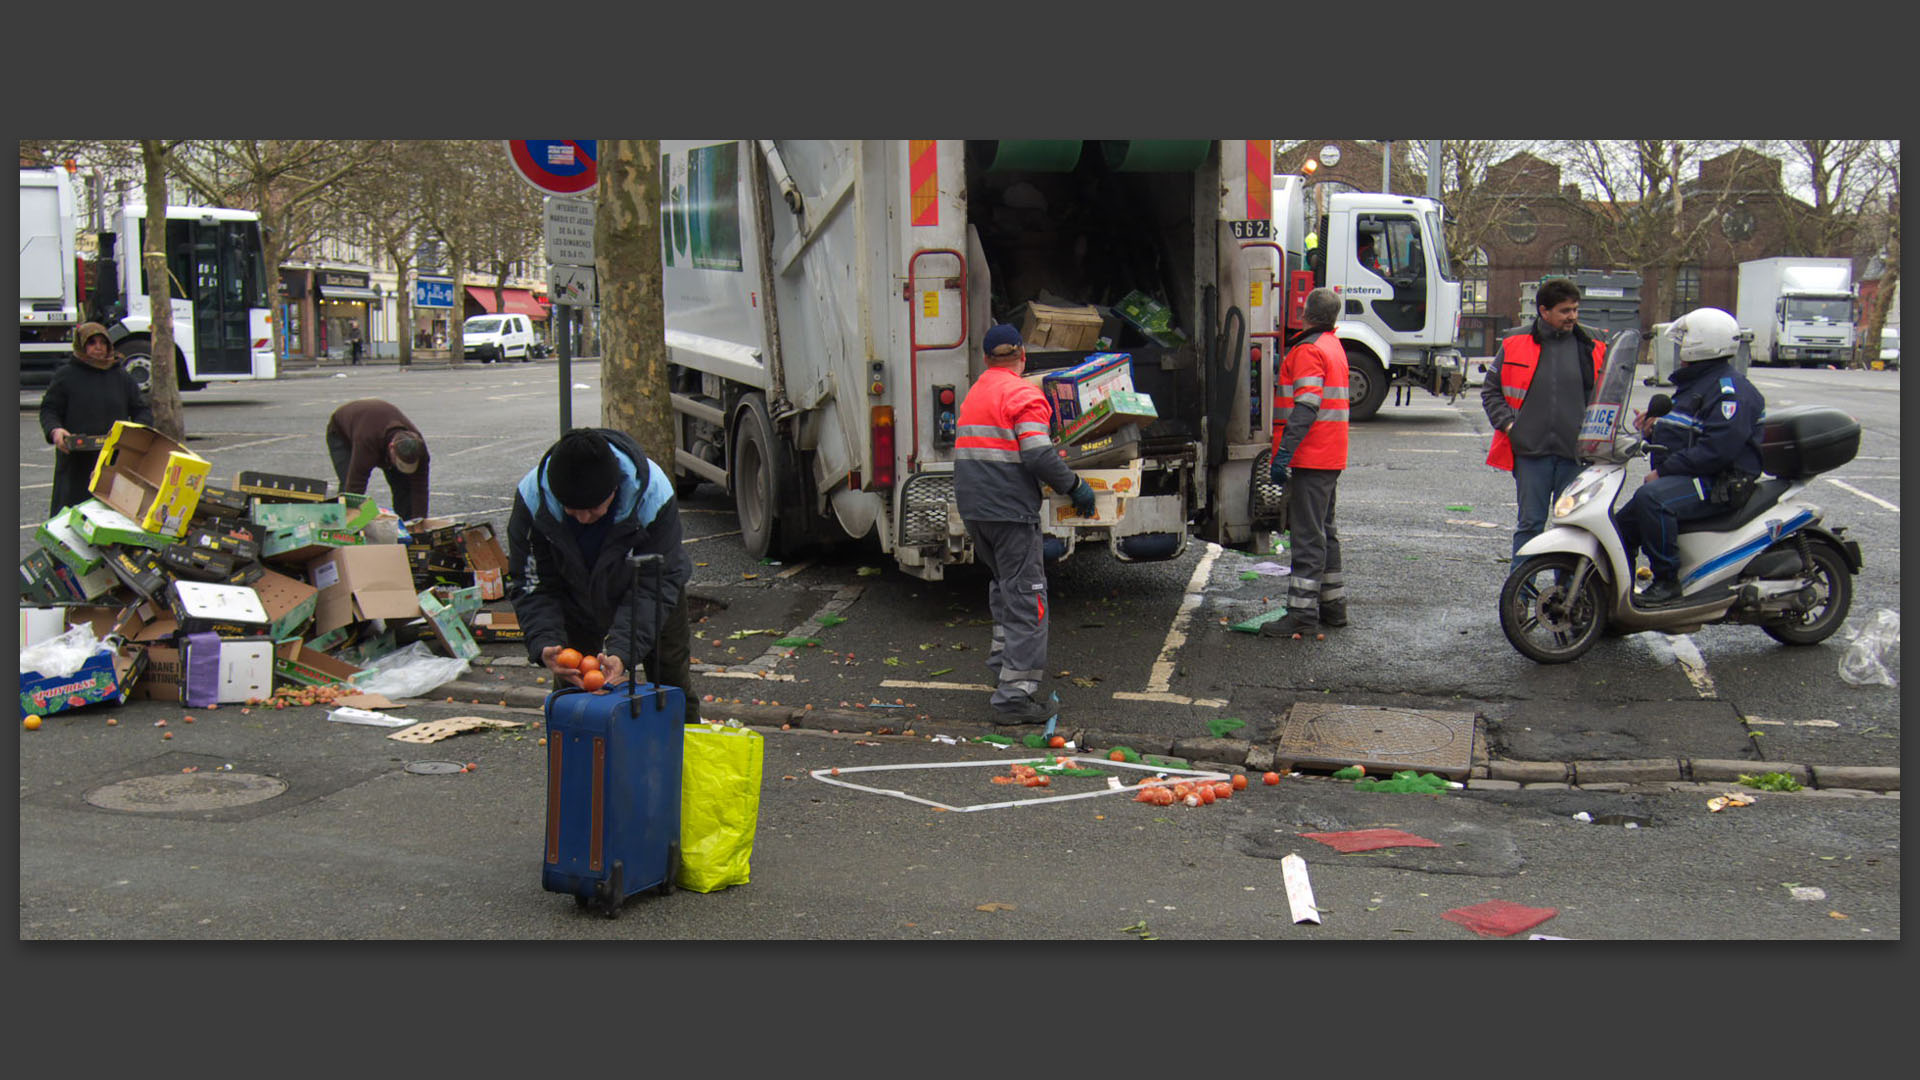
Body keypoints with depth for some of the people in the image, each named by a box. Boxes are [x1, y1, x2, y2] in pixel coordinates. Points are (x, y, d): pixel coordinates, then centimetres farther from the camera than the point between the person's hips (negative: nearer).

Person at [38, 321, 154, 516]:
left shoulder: (121, 376, 14)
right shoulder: (65, 375, 5)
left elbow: (143, 410, 16)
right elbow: (48, 410, 5)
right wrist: (55, 431, -16)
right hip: (76, 461, -2)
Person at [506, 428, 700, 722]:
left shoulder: (654, 494, -36)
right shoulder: (531, 496, -31)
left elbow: (654, 586, -30)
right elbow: (530, 584, -21)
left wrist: (623, 652, -43)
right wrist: (544, 645, -38)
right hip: (575, 604, 1)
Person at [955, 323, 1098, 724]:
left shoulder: (974, 394, 18)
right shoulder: (1022, 394, -10)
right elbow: (1038, 455, -20)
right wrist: (1075, 486, -9)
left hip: (973, 507, 9)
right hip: (1010, 510, -9)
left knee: (1004, 584, 26)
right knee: (1025, 595, -7)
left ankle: (1002, 660, 35)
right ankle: (1015, 694, -12)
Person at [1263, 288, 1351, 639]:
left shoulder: (1308, 350, -14)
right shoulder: (1333, 346, 18)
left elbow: (1306, 408, -23)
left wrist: (1284, 453, -25)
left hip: (1310, 458, -10)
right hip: (1331, 458, 10)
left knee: (1308, 535, -9)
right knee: (1323, 531, 17)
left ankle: (1303, 613, -9)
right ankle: (1333, 606, 23)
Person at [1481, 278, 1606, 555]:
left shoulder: (1592, 350, 9)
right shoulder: (1516, 345, 5)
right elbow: (1490, 390, 11)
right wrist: (1509, 425, -3)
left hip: (1575, 453, 1)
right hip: (1530, 451, -1)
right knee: (1530, 524, 2)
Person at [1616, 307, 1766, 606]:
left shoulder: (1730, 389, -13)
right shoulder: (1692, 385, 21)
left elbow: (1716, 448, -25)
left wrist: (1664, 470, -22)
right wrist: (1652, 431, 7)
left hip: (1720, 484, -11)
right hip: (1683, 480, 11)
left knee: (1651, 498, -35)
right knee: (1621, 524, 7)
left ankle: (1667, 581, -27)